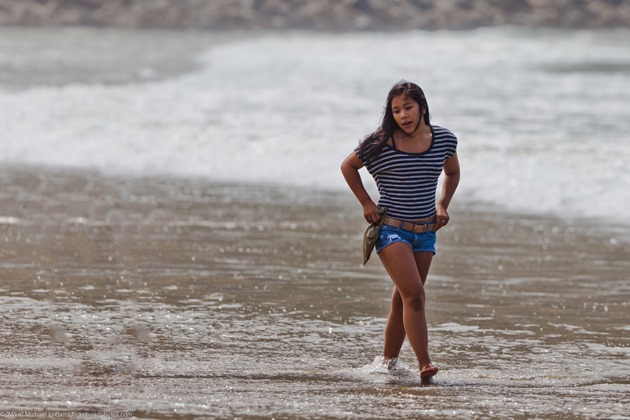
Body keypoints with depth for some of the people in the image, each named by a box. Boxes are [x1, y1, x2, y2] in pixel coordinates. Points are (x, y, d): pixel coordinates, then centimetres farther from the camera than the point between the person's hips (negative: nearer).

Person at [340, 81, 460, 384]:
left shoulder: (444, 140, 1)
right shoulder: (381, 143, -9)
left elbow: (452, 172, 21)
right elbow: (348, 167, 8)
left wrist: (442, 205, 7)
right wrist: (366, 203, 1)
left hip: (425, 232, 4)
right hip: (391, 229, -4)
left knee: (403, 300, 11)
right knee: (414, 294, -19)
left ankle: (388, 362, 23)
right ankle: (425, 365, -25)